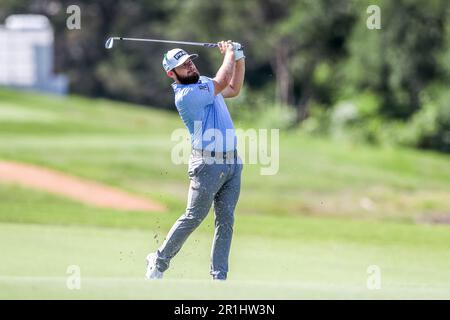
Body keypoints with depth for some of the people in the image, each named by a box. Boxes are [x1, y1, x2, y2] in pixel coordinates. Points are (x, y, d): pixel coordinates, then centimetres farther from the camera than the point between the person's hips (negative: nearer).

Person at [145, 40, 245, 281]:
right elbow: (222, 81, -15)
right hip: (208, 165, -8)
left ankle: (219, 276, 4)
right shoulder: (185, 96, -14)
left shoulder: (204, 83, 15)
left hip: (232, 162, 8)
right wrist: (229, 53, 1)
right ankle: (159, 261, 10)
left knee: (225, 221, 3)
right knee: (194, 217, -6)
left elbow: (233, 89, 31)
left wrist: (239, 58, 18)